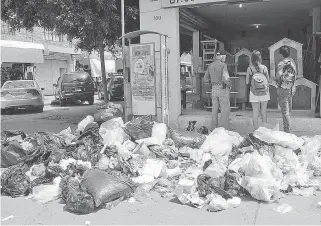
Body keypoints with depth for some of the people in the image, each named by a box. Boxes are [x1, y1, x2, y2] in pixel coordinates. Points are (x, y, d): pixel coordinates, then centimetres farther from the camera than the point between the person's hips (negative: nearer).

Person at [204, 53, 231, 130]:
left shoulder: (210, 66, 9)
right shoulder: (223, 65, -10)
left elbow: (206, 79, 13)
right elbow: (225, 78, -21)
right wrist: (228, 85, -4)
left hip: (214, 89, 6)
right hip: (223, 89, -6)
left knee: (214, 109, 13)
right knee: (225, 110, 0)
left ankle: (213, 128, 16)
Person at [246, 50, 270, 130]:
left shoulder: (250, 68, -10)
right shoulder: (264, 67, -8)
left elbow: (247, 82, -5)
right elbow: (268, 80, 0)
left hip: (254, 92, -1)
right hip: (264, 92, 1)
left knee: (255, 113, 6)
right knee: (264, 112, 14)